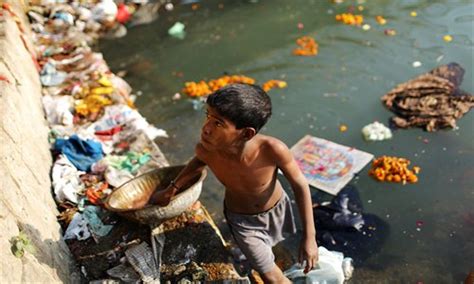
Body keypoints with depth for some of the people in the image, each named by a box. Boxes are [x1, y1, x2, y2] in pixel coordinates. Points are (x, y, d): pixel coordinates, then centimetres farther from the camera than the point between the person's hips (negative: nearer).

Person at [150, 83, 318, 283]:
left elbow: (300, 185, -23)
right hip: (241, 219, 0)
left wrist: (309, 237, -19)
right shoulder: (206, 149, -33)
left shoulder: (272, 149, -42)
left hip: (276, 209, 1)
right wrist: (172, 189, 0)